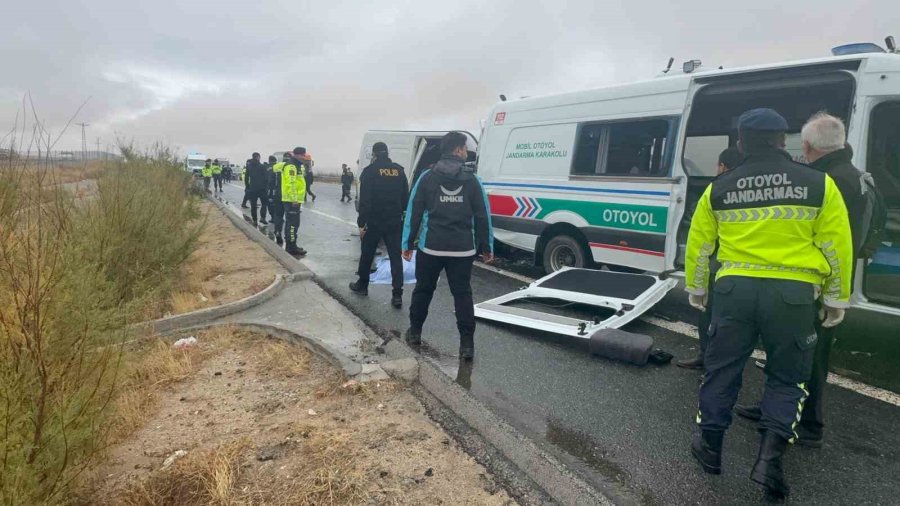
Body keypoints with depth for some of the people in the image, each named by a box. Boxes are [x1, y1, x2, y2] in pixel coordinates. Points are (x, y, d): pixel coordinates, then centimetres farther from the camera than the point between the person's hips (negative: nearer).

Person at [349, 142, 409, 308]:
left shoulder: (370, 171, -8)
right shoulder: (399, 171, 6)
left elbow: (364, 199, -12)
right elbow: (405, 197, 8)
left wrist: (361, 222, -8)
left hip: (374, 221, -3)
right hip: (394, 222, 3)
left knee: (367, 254, 15)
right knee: (396, 257, 2)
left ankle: (362, 285, 30)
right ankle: (397, 294, -4)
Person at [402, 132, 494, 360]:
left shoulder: (427, 178, 0)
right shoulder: (472, 180, 0)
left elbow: (413, 212, 1)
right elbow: (482, 217, 1)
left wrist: (408, 243, 7)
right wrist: (487, 247, 9)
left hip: (430, 247, 1)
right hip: (463, 249, 0)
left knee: (423, 289, 17)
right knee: (462, 294, 5)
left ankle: (414, 331, 29)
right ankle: (467, 343, 2)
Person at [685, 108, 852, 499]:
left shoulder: (719, 189, 5)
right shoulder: (818, 184, 1)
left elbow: (699, 244, 12)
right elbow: (836, 247, 3)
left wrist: (695, 288, 25)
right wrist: (837, 298, 14)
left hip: (734, 289, 1)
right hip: (792, 293, -1)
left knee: (722, 369, 14)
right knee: (786, 377, 14)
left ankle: (710, 446, 24)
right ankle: (770, 457, 4)